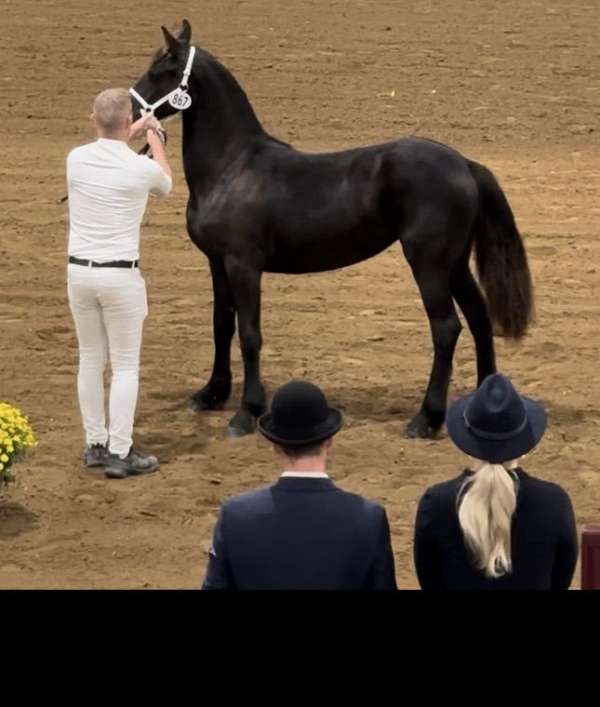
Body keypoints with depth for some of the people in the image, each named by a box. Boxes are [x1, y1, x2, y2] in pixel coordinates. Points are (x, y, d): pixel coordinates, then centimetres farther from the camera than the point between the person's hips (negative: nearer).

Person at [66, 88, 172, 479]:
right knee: (126, 365, 3)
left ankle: (96, 444, 22)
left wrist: (132, 135, 34)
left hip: (80, 271, 5)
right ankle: (120, 453, 3)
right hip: (120, 275, -5)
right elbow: (166, 184, 12)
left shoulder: (76, 159, -1)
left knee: (90, 359, 14)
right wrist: (155, 139, 25)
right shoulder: (141, 168, -13)